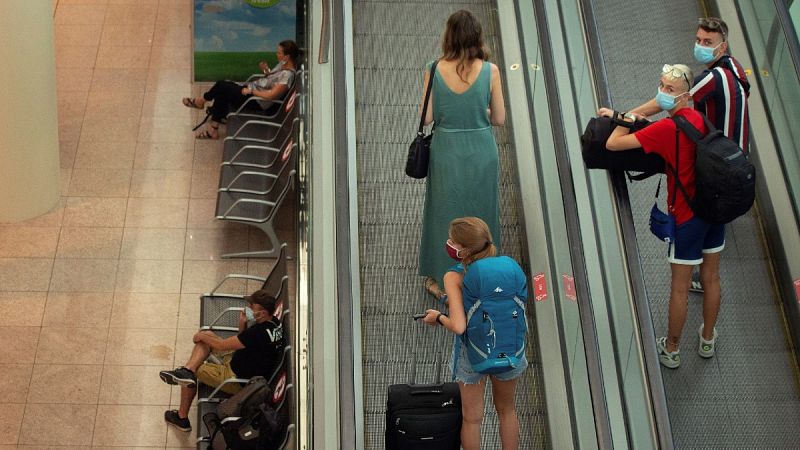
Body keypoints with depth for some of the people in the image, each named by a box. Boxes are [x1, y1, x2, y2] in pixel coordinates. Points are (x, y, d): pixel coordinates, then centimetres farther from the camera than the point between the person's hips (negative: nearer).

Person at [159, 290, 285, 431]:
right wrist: (243, 324, -10)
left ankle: (182, 418, 19)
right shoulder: (274, 322, -5)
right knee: (208, 334, 6)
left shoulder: (259, 332, -33)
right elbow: (243, 341, 10)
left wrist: (201, 336, -4)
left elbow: (221, 346, -22)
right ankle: (187, 370, -15)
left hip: (239, 381, -9)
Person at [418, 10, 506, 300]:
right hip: (481, 153, 0)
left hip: (447, 152, 0)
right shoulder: (490, 71, -11)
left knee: (445, 212, 16)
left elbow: (427, 117, -8)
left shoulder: (434, 71, -10)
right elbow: (499, 118, -5)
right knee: (479, 213, 18)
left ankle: (441, 279, 28)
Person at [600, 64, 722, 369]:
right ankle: (707, 340, 40)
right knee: (711, 278, 20)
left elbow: (613, 144, -24)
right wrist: (623, 116, 16)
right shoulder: (697, 118, 1)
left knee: (680, 287, 7)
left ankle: (671, 350, 24)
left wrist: (625, 120, -4)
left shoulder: (667, 128, -24)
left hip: (687, 215, -8)